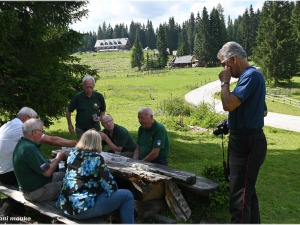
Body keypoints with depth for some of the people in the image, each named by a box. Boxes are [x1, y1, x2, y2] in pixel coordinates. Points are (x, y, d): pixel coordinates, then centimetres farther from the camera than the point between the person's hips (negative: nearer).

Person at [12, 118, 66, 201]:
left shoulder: (23, 143, 4)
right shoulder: (29, 148, -29)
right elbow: (47, 172, -25)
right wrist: (58, 158, -9)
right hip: (36, 191, -10)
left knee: (64, 175, 18)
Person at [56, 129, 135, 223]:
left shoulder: (72, 153, 8)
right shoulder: (96, 158, -11)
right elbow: (111, 187, -9)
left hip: (65, 205, 8)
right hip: (82, 208, -8)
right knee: (127, 195, 1)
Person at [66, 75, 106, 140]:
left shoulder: (99, 96, -8)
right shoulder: (77, 97, -12)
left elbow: (103, 110, 8)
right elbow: (68, 110, 1)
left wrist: (100, 117, -11)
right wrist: (70, 124, 2)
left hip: (95, 128, 2)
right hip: (81, 130, -2)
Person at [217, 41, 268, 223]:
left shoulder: (251, 75, -16)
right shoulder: (250, 75, 16)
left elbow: (228, 104, -25)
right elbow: (264, 111, 24)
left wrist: (225, 82, -10)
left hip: (246, 142, -11)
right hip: (246, 140, 11)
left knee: (240, 194, -6)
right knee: (247, 190, 18)